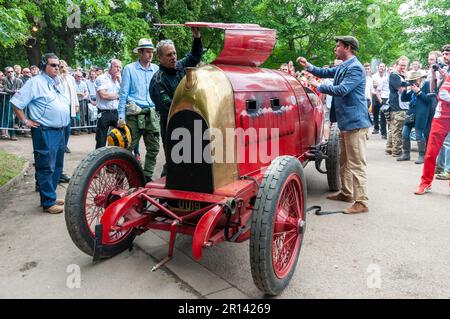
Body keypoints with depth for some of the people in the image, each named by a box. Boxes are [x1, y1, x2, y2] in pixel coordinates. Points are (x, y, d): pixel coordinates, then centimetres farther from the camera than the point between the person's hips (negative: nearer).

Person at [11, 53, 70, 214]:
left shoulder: (58, 83, 16)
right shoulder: (36, 82, -9)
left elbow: (66, 102, 31)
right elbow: (16, 102, -12)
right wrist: (25, 121, -10)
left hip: (60, 131, 9)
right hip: (45, 132, -9)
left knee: (57, 166, 14)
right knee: (46, 168, -4)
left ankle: (50, 195, 26)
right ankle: (48, 203, 2)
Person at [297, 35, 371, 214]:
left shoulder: (355, 68, -16)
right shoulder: (342, 67, 12)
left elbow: (341, 90, -25)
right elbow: (326, 72, 24)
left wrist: (318, 86, -13)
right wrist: (308, 66, 8)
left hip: (355, 122, -10)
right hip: (345, 121, 10)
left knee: (356, 164, -7)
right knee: (344, 161, 18)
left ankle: (361, 202, -2)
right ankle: (346, 193, 31)